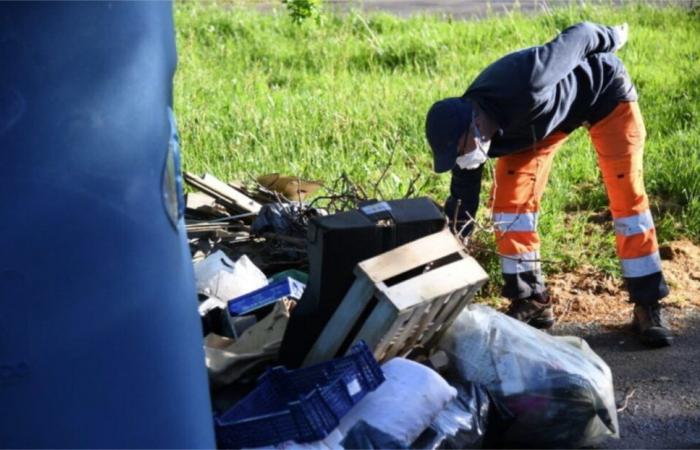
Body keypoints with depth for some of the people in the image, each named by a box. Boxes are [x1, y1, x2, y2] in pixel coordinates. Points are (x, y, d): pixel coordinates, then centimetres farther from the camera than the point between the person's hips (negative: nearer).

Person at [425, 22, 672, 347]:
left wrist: (613, 38, -6)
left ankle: (648, 305, -1)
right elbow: (461, 205, -12)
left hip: (603, 89, -5)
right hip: (544, 113, 5)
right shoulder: (467, 127, -23)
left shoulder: (526, 85, -44)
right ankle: (531, 299, 2)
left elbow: (579, 35, -28)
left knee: (627, 195, -11)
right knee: (509, 195, -10)